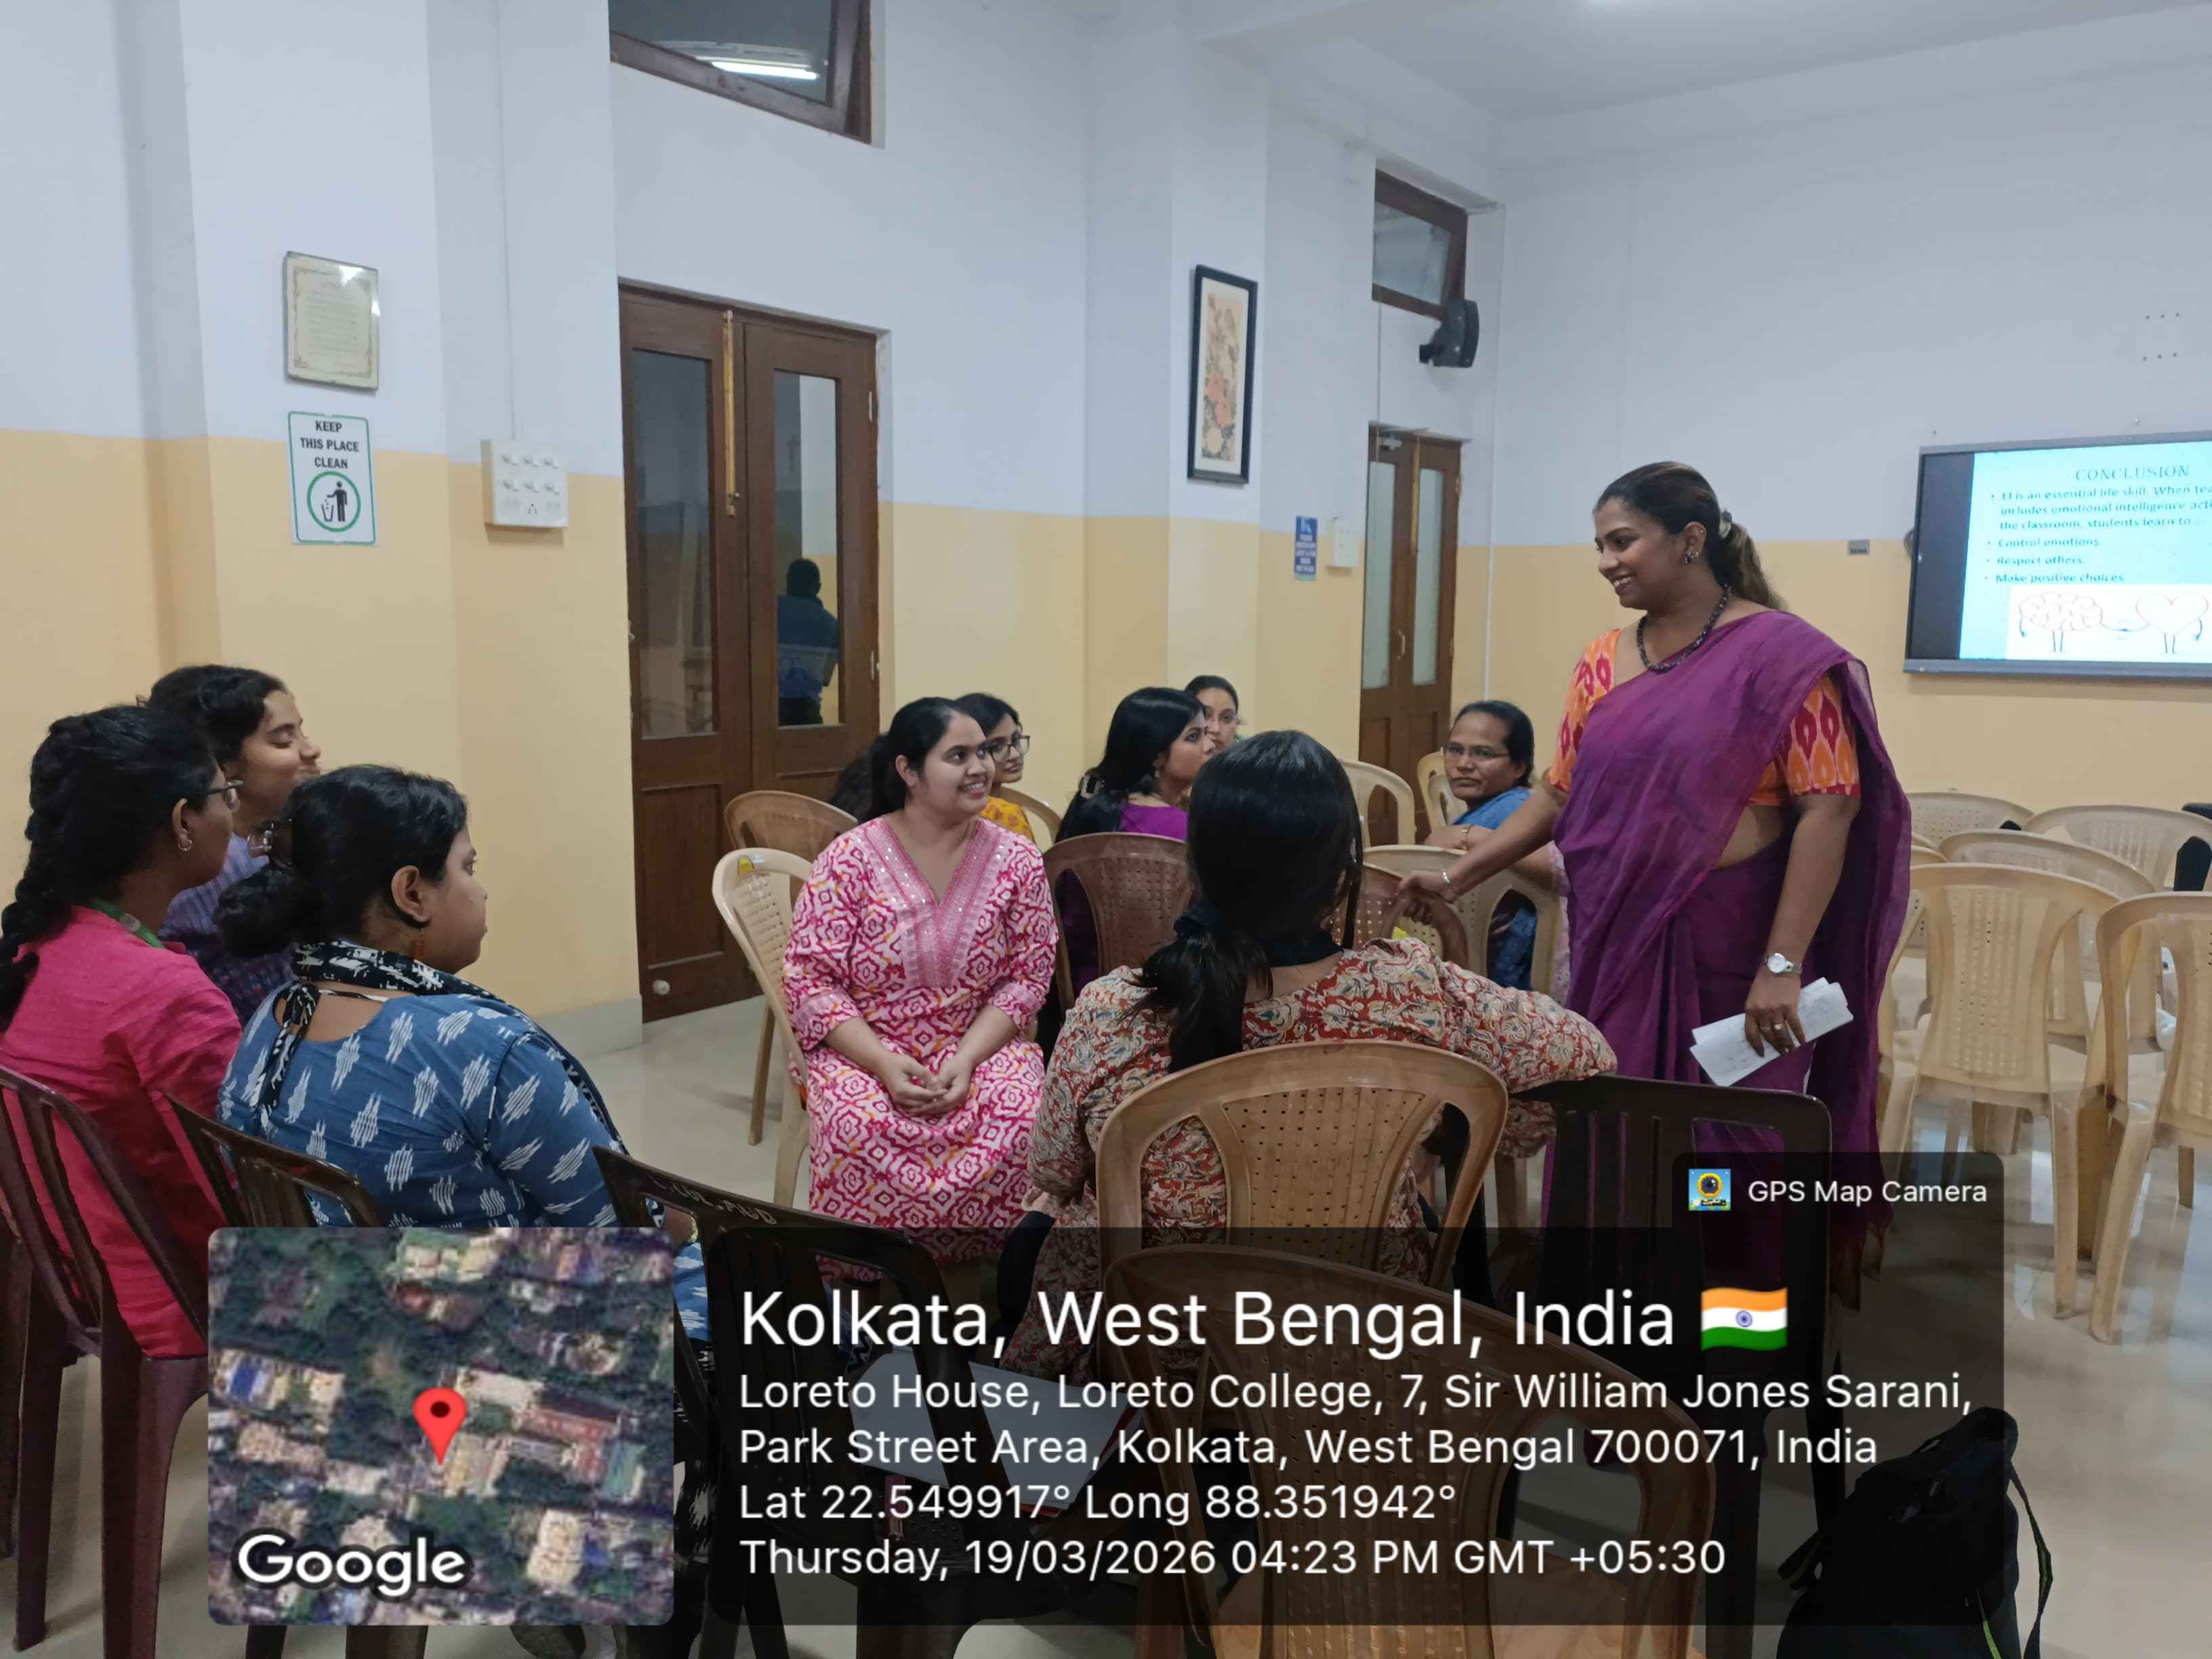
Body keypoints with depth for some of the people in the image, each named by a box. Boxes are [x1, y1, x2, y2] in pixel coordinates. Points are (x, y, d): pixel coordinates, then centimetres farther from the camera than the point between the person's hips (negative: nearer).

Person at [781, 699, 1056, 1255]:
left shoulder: (1017, 860, -3)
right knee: (859, 1126, -33)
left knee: (1021, 1118, -29)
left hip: (981, 1047, 2)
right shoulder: (850, 859, -9)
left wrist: (966, 1059, -17)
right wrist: (884, 1064, -22)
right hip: (864, 1051, -1)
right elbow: (809, 979, -9)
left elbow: (1027, 977, -2)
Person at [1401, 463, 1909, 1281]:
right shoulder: (1603, 662, 9)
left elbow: (1827, 811, -13)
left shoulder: (1783, 655, -8)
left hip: (1730, 952, -5)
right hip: (1619, 941, 5)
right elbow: (1560, 793, 12)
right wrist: (1457, 876, 4)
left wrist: (1782, 964, -19)